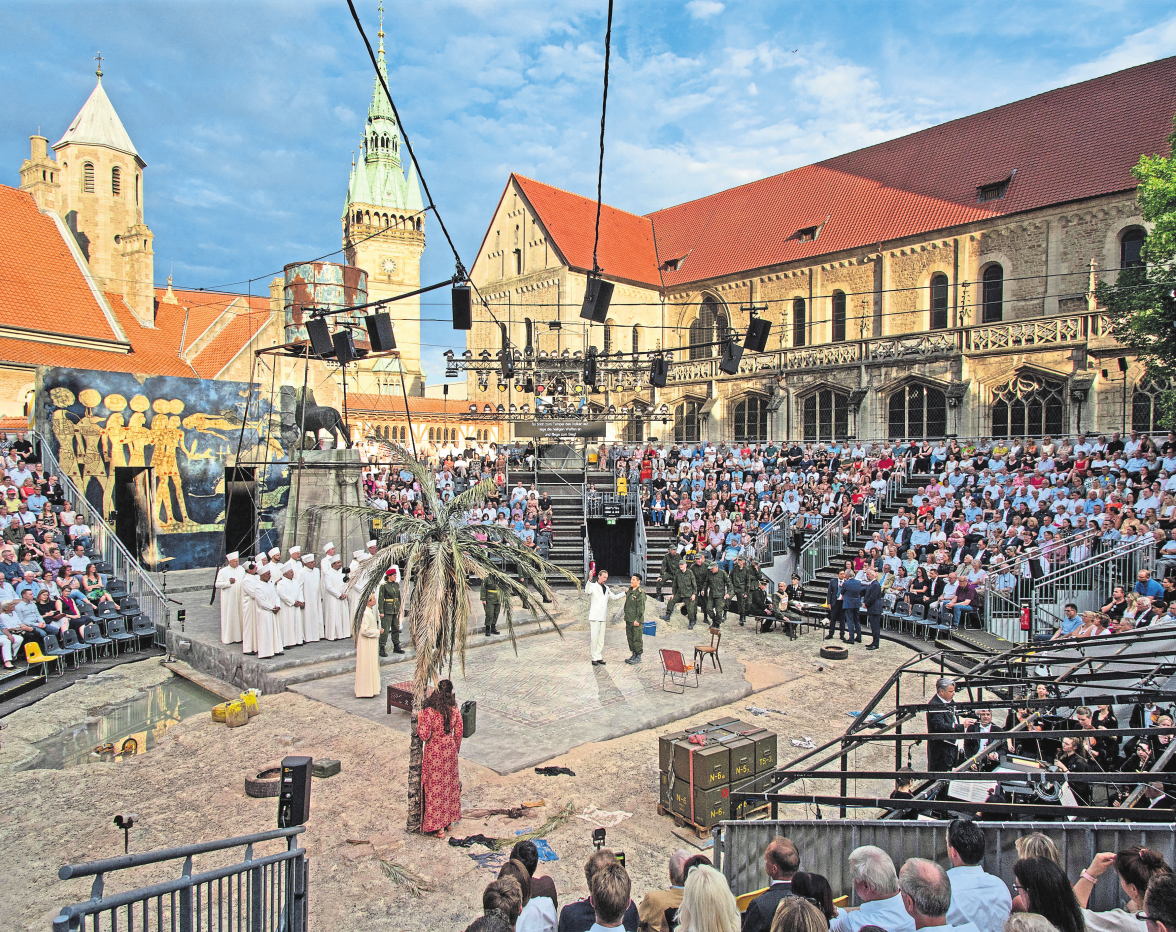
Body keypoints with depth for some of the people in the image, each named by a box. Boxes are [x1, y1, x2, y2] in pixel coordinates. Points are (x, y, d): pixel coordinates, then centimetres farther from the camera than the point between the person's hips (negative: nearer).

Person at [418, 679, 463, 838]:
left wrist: (419, 721, -9)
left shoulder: (429, 712, -24)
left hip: (434, 752, -5)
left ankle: (438, 827, 17)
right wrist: (455, 749, 15)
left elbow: (423, 735, -25)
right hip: (450, 749, 5)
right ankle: (448, 820, 33)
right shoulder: (454, 709, -9)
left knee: (435, 787, 8)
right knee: (449, 784, 20)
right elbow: (458, 732, 0)